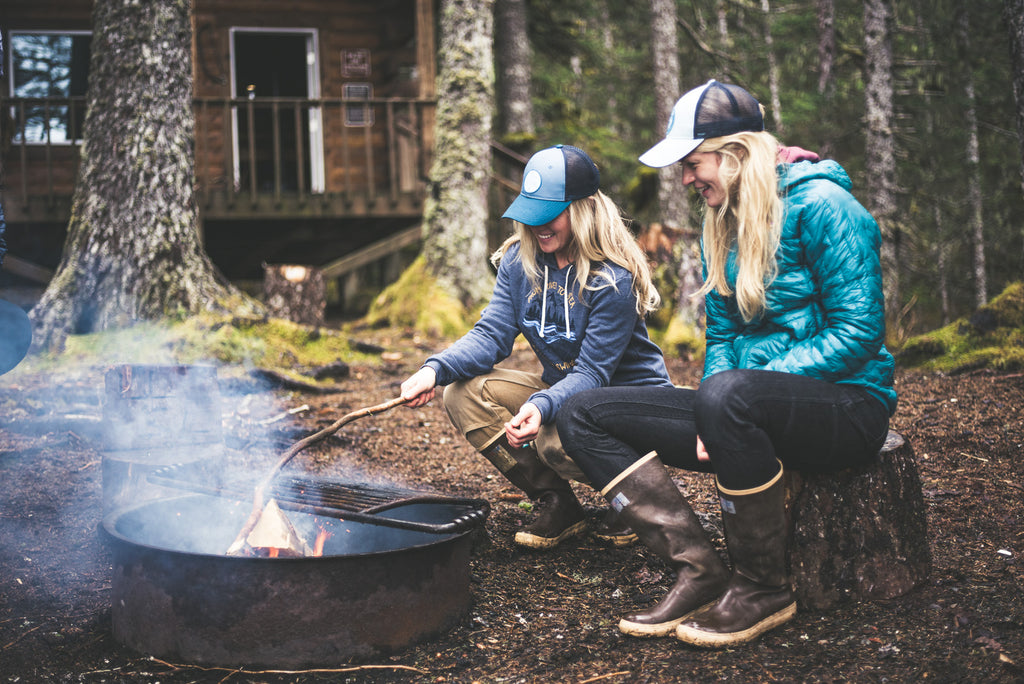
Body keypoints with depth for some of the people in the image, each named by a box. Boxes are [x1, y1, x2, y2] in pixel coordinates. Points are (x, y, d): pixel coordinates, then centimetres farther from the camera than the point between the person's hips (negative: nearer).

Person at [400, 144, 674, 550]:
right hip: (561, 388, 7)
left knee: (557, 438, -37)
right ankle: (557, 505, -3)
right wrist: (435, 370, -29)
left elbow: (592, 372, -26)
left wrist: (543, 406, -46)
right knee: (463, 393, -13)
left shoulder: (614, 279, -24)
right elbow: (491, 334, -10)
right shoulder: (520, 260, -4)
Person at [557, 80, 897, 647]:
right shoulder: (722, 223, 12)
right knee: (583, 416, -5)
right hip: (761, 408, 8)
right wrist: (709, 421, -7)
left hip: (849, 404, -8)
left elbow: (858, 333, -18)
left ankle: (763, 589, -20)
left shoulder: (820, 206, -12)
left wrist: (726, 397, -21)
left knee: (729, 394, -41)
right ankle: (699, 572, -15)